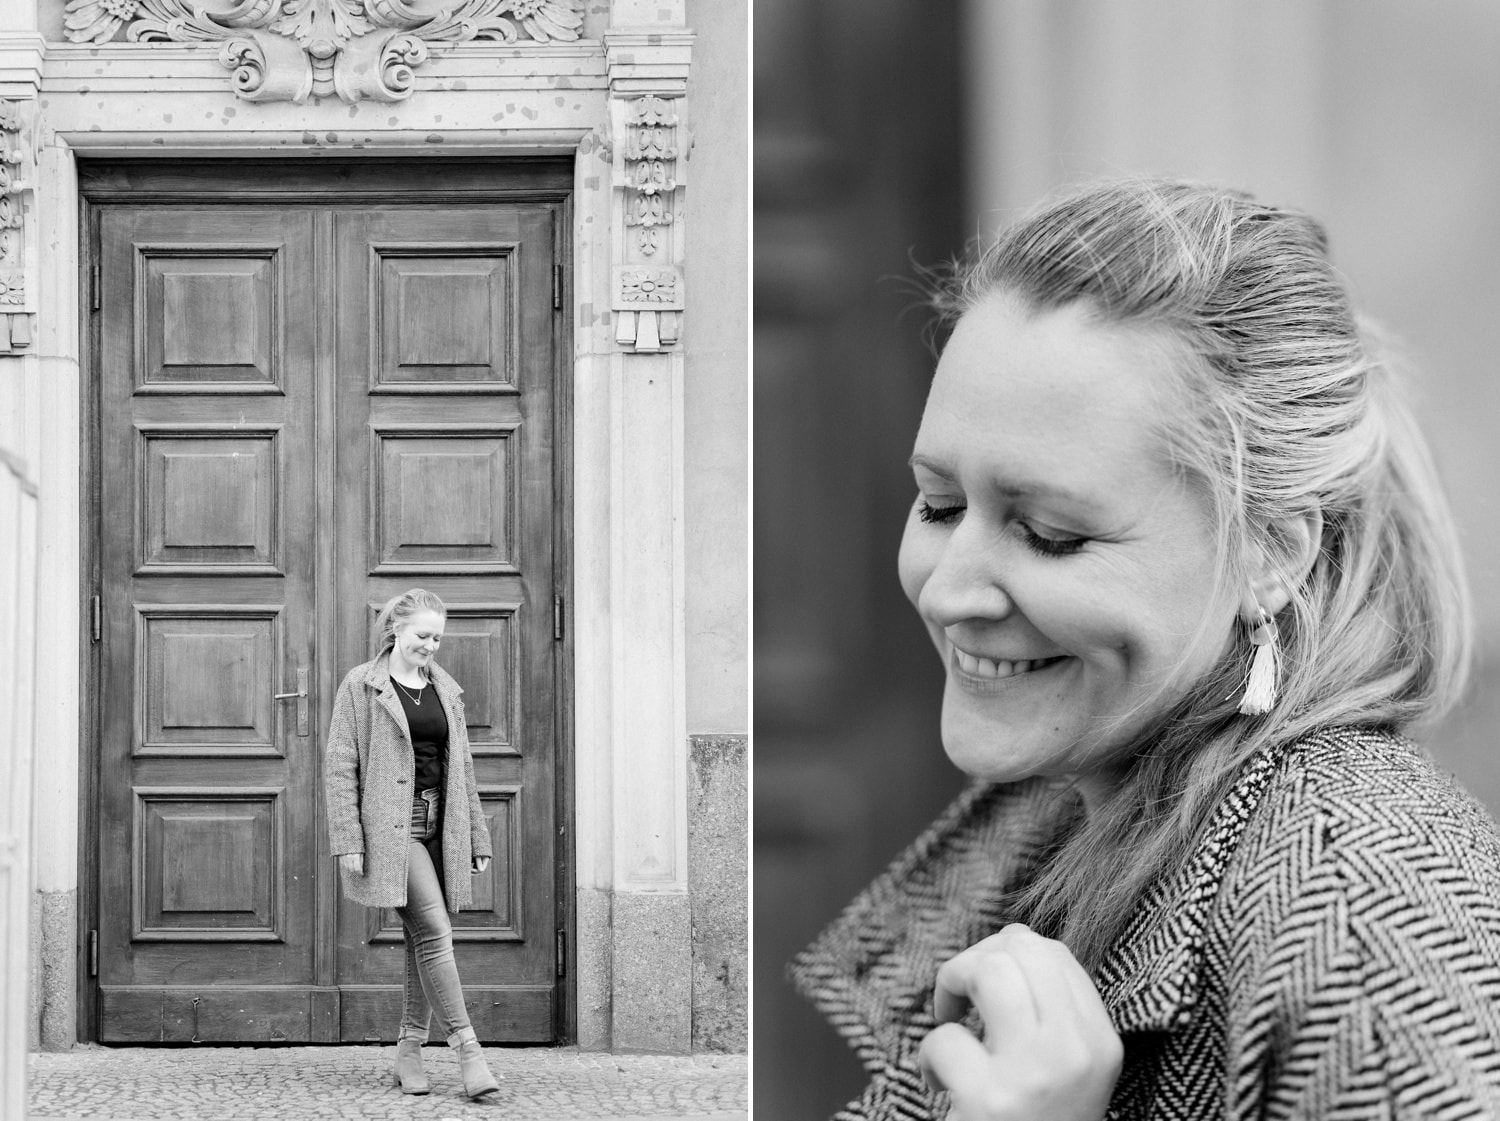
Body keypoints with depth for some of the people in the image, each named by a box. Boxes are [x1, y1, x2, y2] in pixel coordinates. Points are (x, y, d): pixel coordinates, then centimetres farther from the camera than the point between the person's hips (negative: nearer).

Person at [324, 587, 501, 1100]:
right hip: (391, 827, -6)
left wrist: (477, 839, 15)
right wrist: (347, 841, -11)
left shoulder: (447, 691, 15)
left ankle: (409, 1052, 15)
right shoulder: (361, 686, -1)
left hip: (439, 828, 6)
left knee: (423, 941, 6)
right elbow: (339, 767, -4)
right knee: (434, 932, -15)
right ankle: (467, 1048, -15)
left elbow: (462, 770, 19)